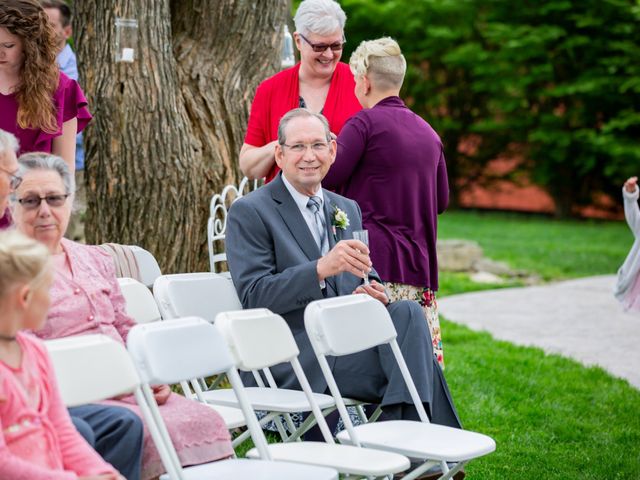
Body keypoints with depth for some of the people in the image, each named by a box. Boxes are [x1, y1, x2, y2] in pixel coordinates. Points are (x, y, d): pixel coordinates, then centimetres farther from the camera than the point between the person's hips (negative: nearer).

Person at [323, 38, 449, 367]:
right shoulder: (428, 132, 15)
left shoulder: (365, 122, -5)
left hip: (375, 263, -7)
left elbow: (327, 176, -12)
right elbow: (441, 200, 20)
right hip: (419, 265, 7)